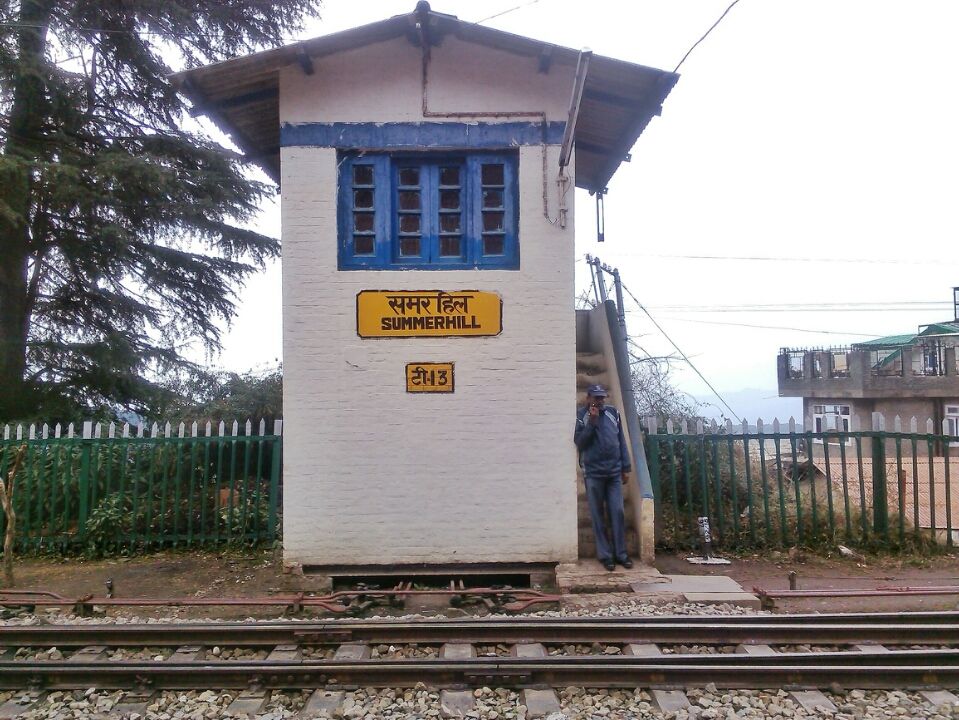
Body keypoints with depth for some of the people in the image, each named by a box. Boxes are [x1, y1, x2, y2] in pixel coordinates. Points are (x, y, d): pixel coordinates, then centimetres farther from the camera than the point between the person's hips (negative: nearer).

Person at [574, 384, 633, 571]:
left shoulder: (613, 413, 6)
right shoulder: (581, 415, -1)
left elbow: (621, 441, 9)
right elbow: (579, 443, -9)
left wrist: (626, 467, 7)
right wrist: (592, 422, -17)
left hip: (614, 472, 2)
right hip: (593, 473, -2)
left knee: (618, 513, 2)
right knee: (597, 516, 3)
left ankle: (620, 553, 11)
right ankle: (605, 554, 9)